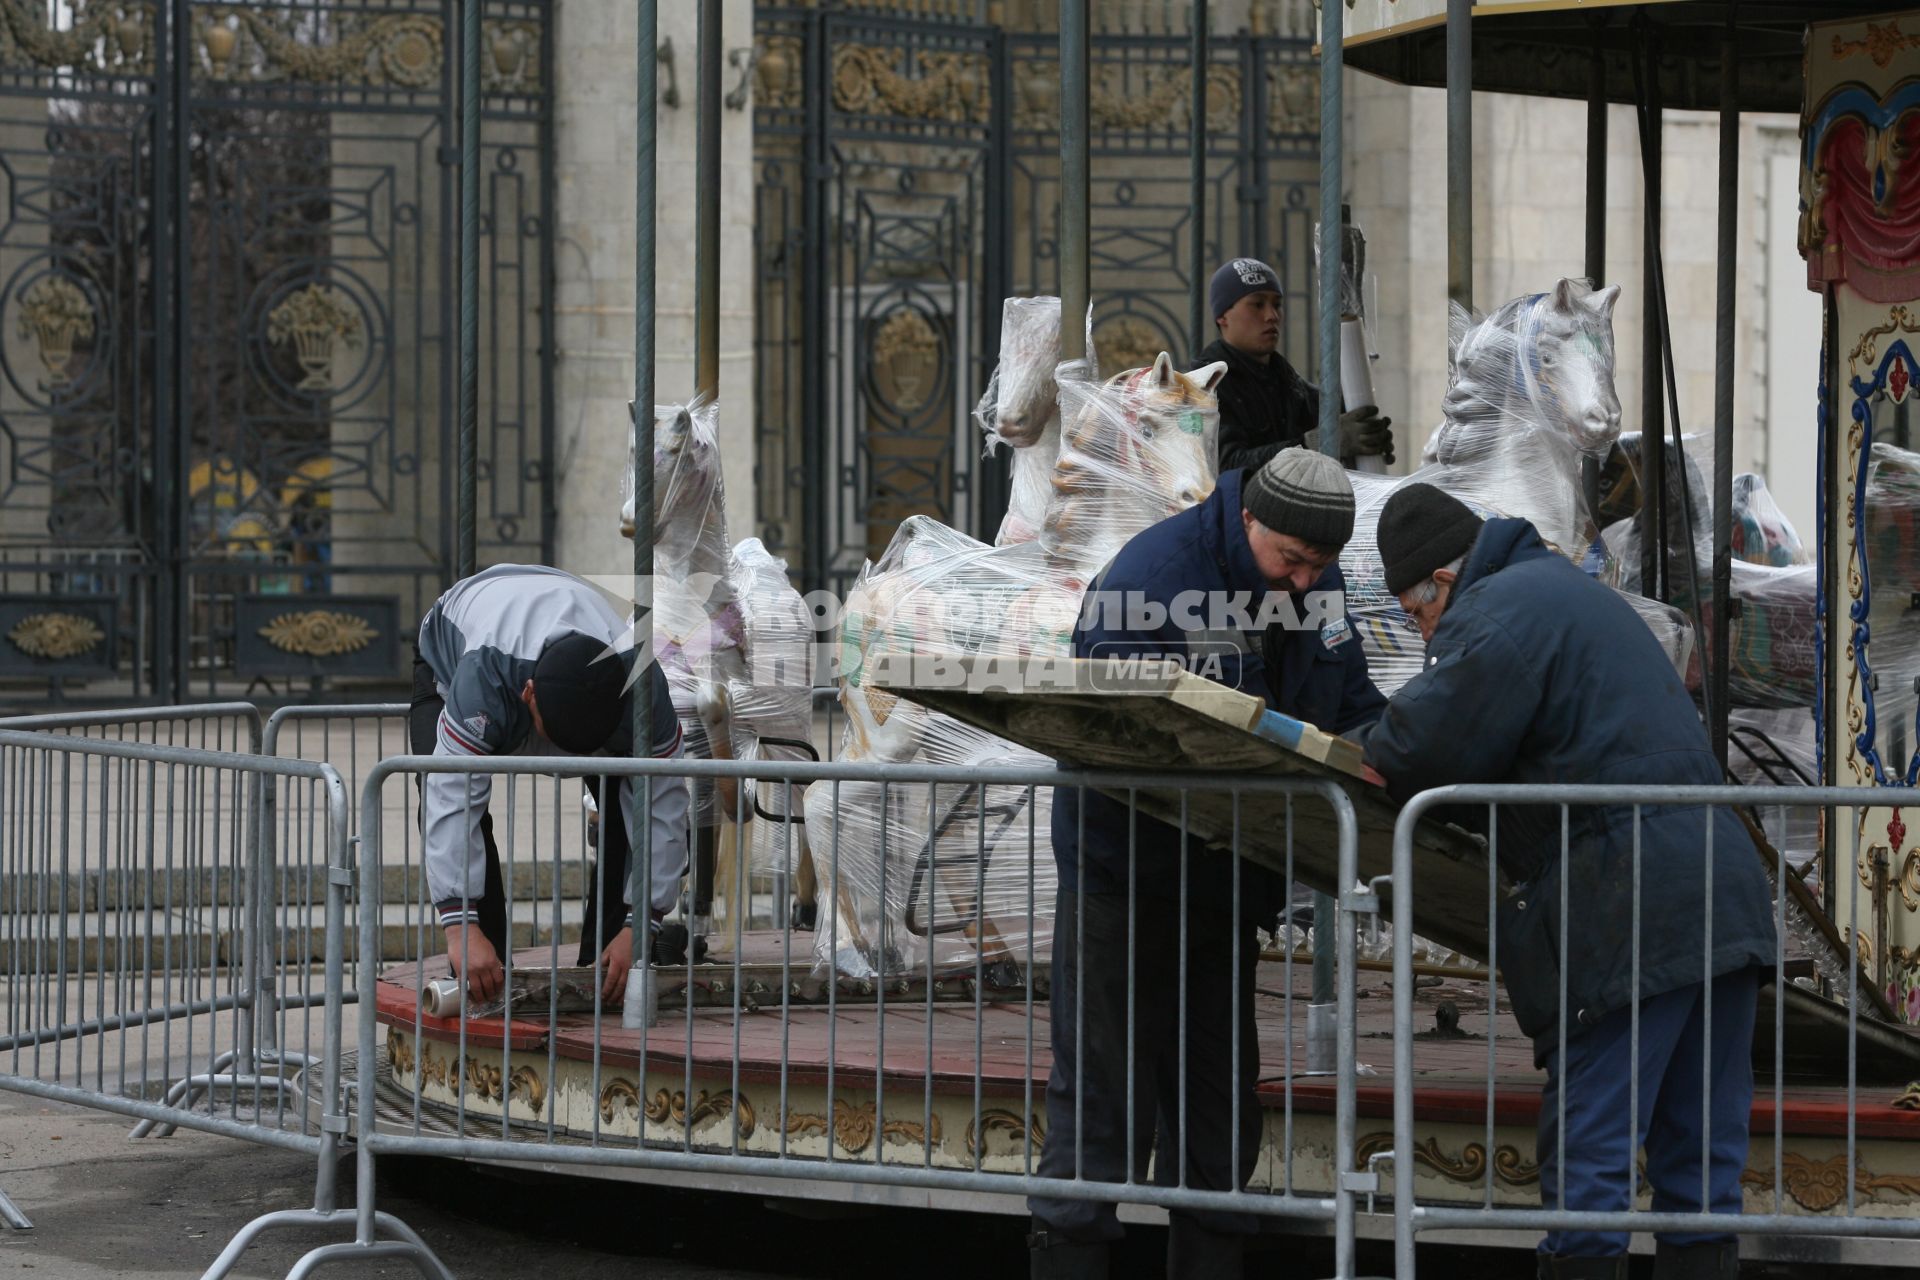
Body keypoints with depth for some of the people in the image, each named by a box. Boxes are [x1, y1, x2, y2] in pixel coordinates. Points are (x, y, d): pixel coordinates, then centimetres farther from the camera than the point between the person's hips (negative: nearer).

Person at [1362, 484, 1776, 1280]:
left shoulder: (1496, 614, -6)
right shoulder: (1573, 590, 26)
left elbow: (1419, 751, -17)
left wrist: (1354, 753, 5)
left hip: (1632, 918, -9)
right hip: (1726, 901, 9)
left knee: (1587, 1159, -4)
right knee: (1702, 1162, 10)